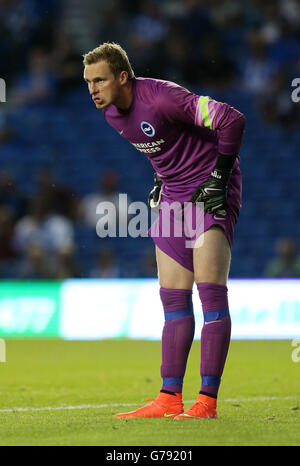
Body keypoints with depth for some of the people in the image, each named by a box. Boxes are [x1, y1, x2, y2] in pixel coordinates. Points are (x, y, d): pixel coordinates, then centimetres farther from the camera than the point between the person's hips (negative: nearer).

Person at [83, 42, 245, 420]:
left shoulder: (161, 97, -24)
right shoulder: (111, 112, 2)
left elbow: (232, 120, -24)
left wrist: (219, 178, -20)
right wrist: (162, 180, 12)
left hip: (211, 192, -8)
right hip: (173, 195, 8)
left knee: (210, 290, -14)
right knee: (173, 299, 3)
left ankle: (208, 400, -15)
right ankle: (170, 399, 4)